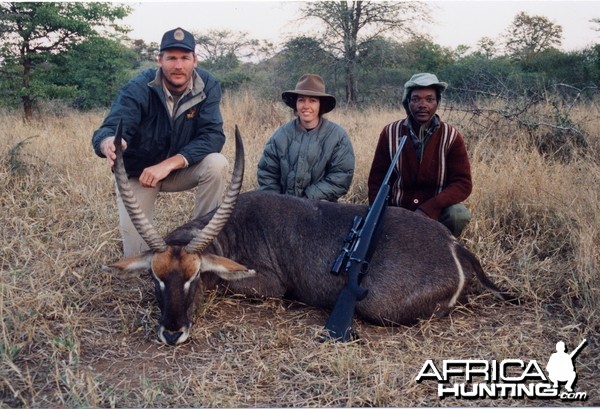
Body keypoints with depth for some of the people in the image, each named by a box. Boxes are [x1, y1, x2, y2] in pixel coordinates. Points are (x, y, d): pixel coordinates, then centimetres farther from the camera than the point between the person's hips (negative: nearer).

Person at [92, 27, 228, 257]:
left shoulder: (208, 86, -17)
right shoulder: (138, 89, -23)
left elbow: (212, 136, -25)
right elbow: (107, 131, -33)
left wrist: (169, 164, -37)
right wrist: (108, 142, -60)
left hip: (182, 169, 2)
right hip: (137, 173, -2)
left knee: (217, 164, -30)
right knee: (137, 254, -11)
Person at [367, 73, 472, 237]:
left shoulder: (451, 137, -7)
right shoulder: (390, 133, -4)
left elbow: (463, 183, -11)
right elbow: (377, 180, 1)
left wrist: (428, 209, -25)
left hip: (436, 213, 0)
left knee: (459, 214, -29)